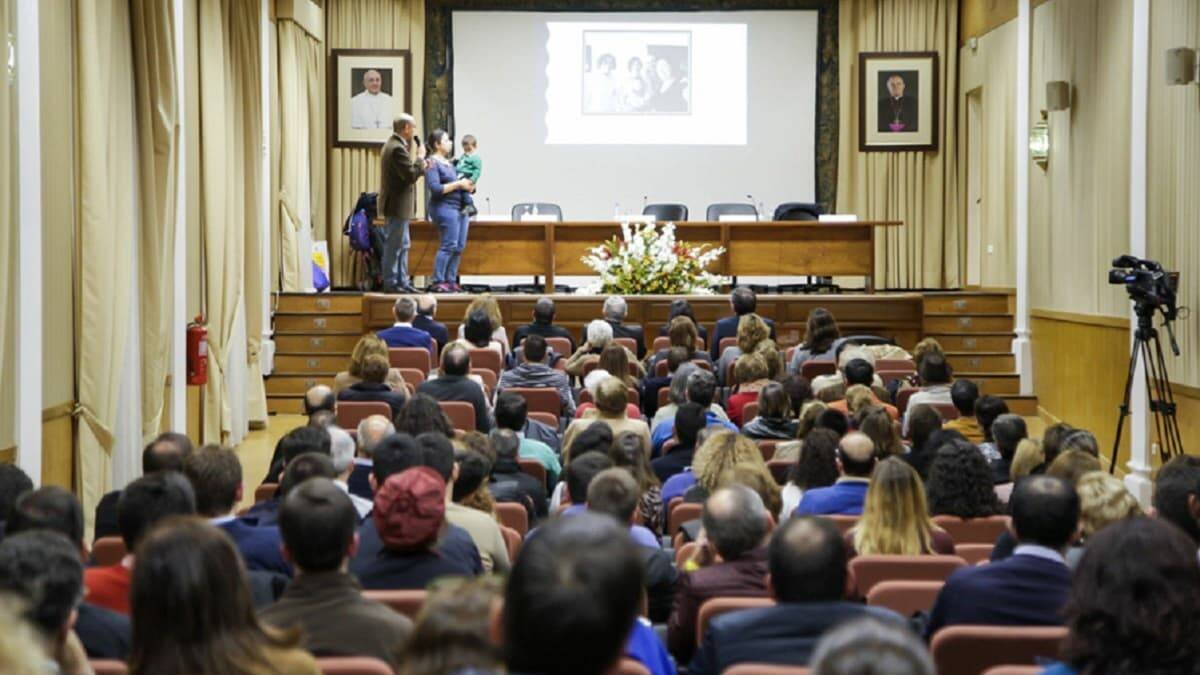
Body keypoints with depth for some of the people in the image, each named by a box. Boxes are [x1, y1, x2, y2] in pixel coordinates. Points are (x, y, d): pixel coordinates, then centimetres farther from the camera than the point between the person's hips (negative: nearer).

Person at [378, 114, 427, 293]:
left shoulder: (393, 145, 15)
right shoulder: (398, 148, -19)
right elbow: (411, 175, -23)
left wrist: (421, 166, 9)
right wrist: (420, 158, -11)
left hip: (396, 205, 11)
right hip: (398, 205, -11)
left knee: (402, 245, 15)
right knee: (395, 245, -5)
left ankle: (402, 282, 19)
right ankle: (391, 283, -1)